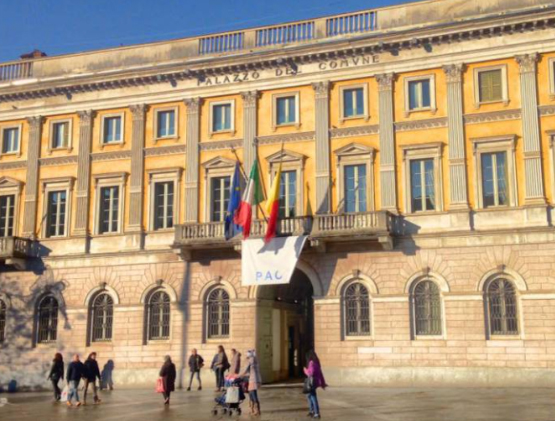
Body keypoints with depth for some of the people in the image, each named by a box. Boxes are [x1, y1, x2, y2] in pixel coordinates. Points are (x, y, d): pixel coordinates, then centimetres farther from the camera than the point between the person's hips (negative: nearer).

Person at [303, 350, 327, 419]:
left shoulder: (311, 363, -17)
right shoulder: (316, 363, 10)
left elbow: (310, 373, -22)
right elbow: (320, 373, 13)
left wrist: (305, 370, -3)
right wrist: (323, 383, 18)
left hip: (312, 382, -9)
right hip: (316, 382, 9)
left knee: (313, 398, -2)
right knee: (309, 395, 22)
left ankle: (317, 413, 2)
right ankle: (312, 411, 28)